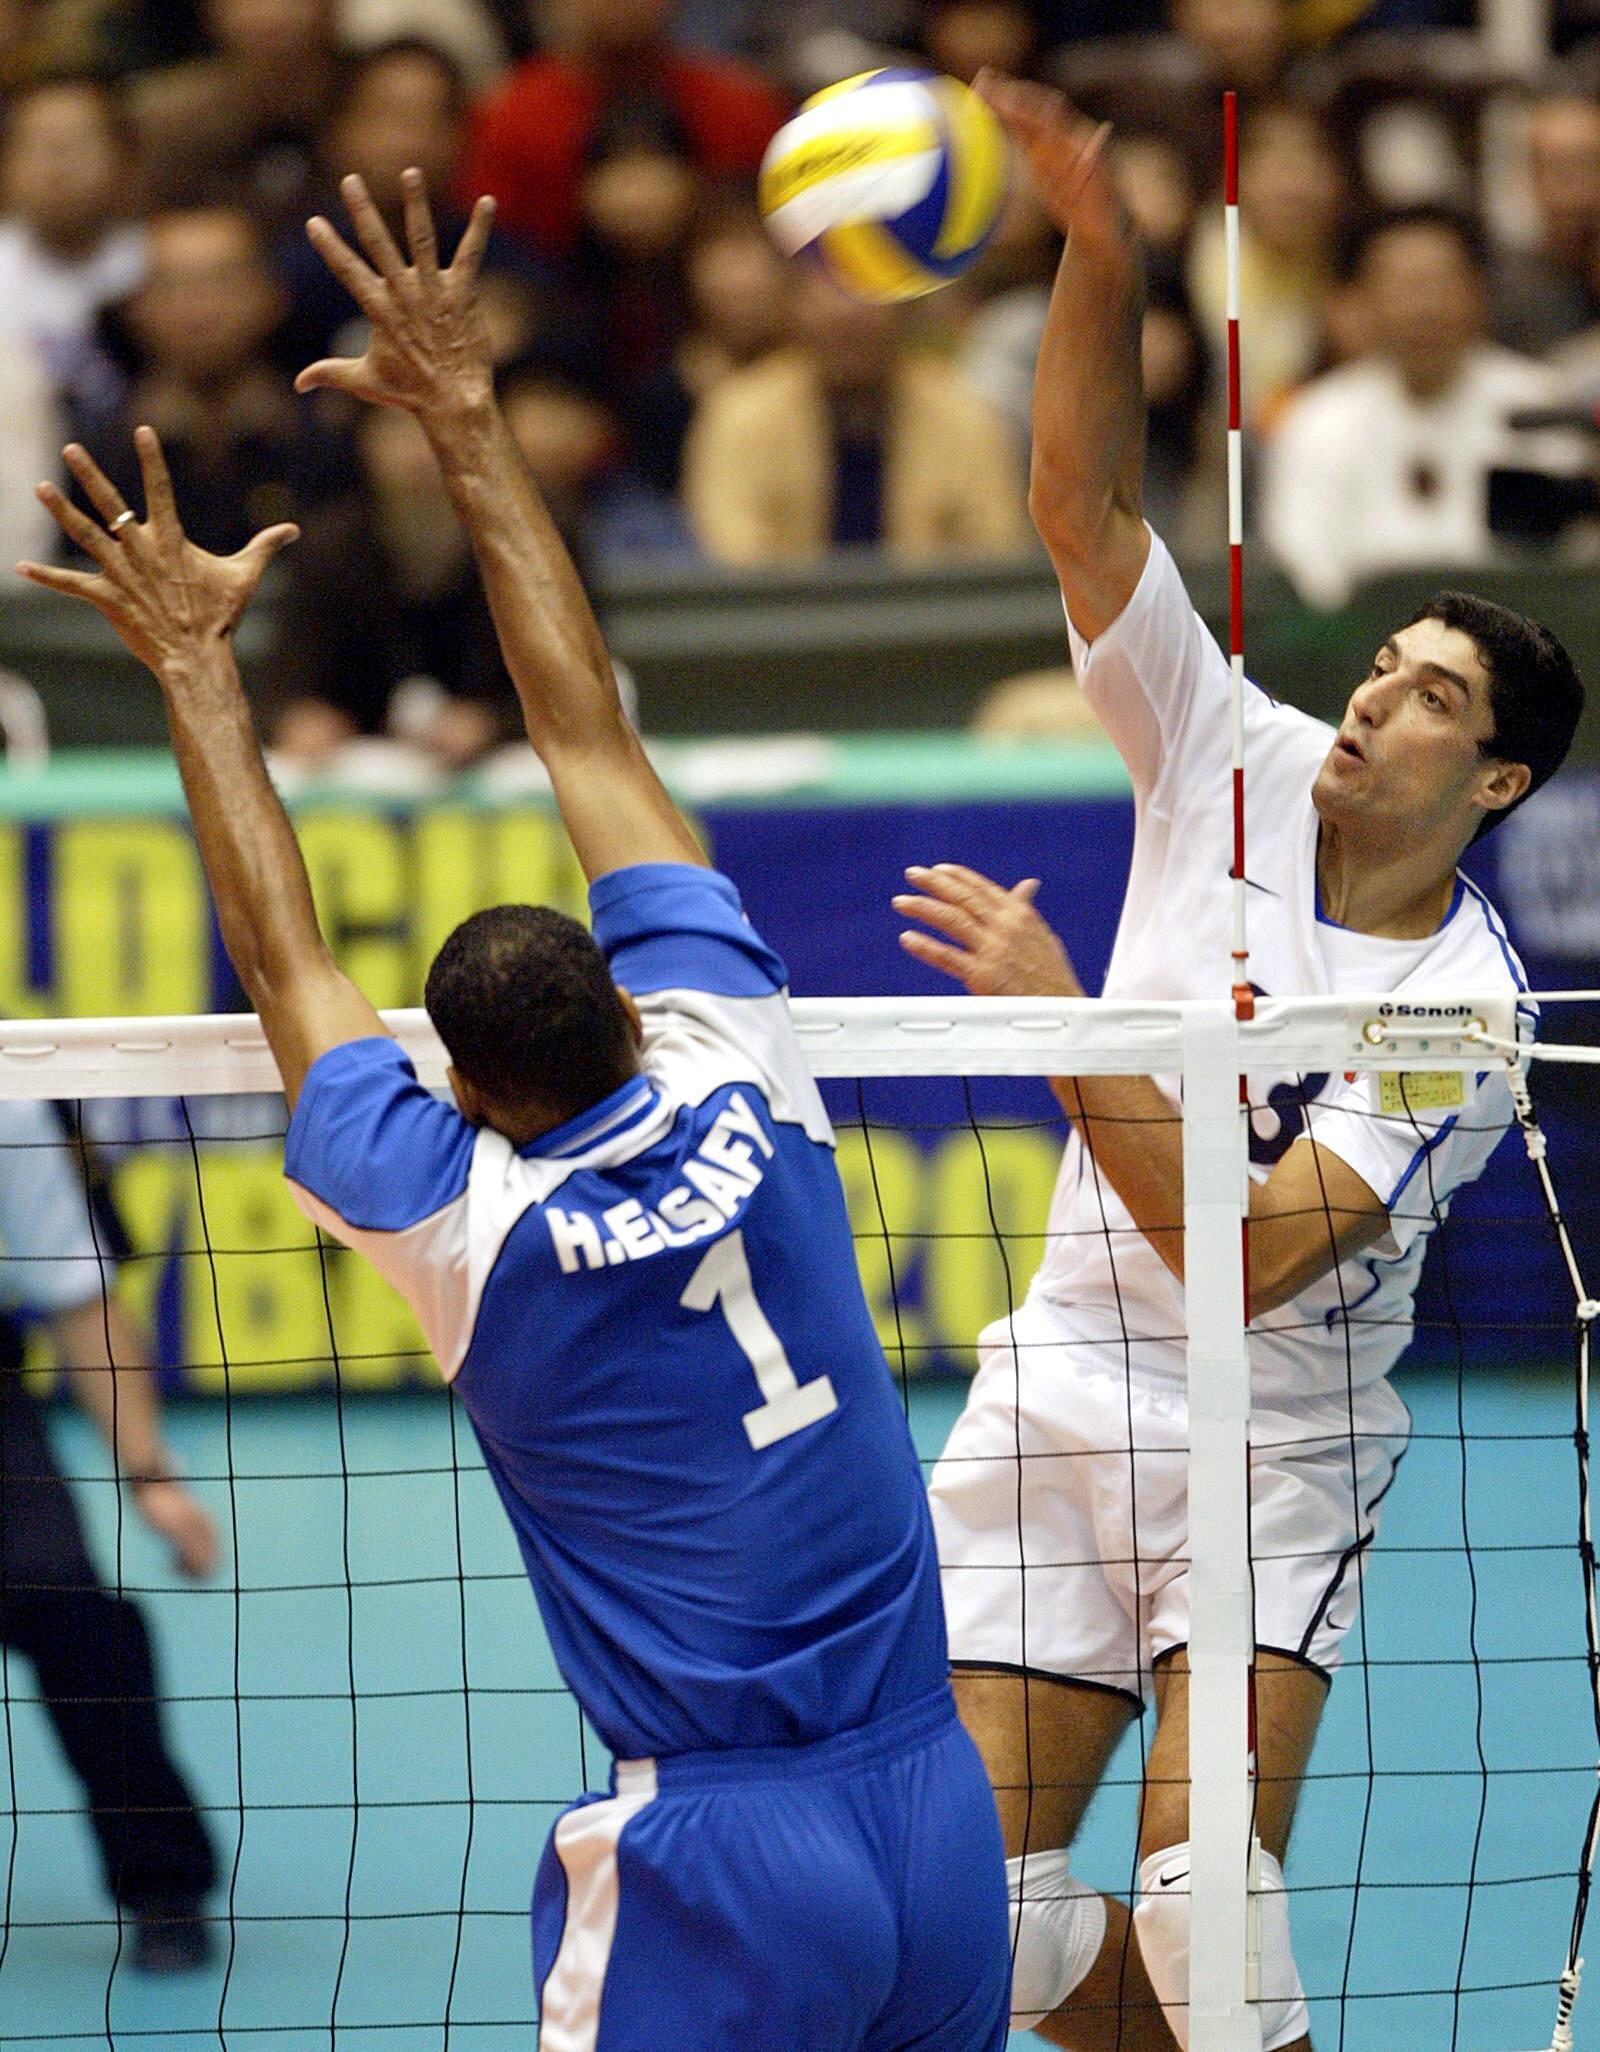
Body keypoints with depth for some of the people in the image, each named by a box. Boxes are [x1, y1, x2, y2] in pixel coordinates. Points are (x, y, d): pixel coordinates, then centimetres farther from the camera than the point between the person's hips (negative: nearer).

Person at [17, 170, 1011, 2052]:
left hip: (719, 1873, -4)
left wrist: (196, 663, 17)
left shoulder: (467, 1222, -9)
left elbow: (288, 970, 7)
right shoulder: (737, 1088, -2)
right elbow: (592, 736, 7)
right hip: (938, 1818, 4)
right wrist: (468, 426, 15)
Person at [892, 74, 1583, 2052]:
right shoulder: (1233, 762, -1)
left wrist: (1061, 1021, -29)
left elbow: (1249, 1255, -25)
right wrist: (1099, 252, -21)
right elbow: (1084, 506, -7)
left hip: (1270, 1454, -4)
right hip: (1057, 1407, 4)